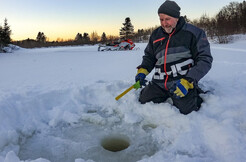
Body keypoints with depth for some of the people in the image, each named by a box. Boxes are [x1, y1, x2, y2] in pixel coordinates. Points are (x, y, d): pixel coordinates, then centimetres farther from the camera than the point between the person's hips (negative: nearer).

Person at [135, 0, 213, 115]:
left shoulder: (194, 33, -5)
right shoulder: (156, 35, 10)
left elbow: (205, 60, -7)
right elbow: (149, 57, 20)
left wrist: (187, 81, -19)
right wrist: (142, 70, -1)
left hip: (183, 83, -4)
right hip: (159, 83, 5)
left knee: (185, 110, -18)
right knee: (143, 101, -3)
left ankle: (195, 95, 15)